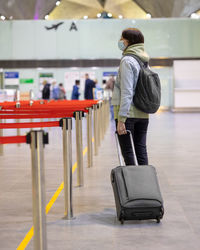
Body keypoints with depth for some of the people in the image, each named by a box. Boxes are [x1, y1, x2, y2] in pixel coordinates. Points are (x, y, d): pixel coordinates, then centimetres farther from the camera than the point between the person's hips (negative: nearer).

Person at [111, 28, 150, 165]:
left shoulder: (127, 61, -11)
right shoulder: (144, 60, 13)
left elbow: (127, 92, -17)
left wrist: (121, 119, -17)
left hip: (128, 112, -8)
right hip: (143, 113, 8)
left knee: (127, 152, -2)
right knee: (141, 150, 10)